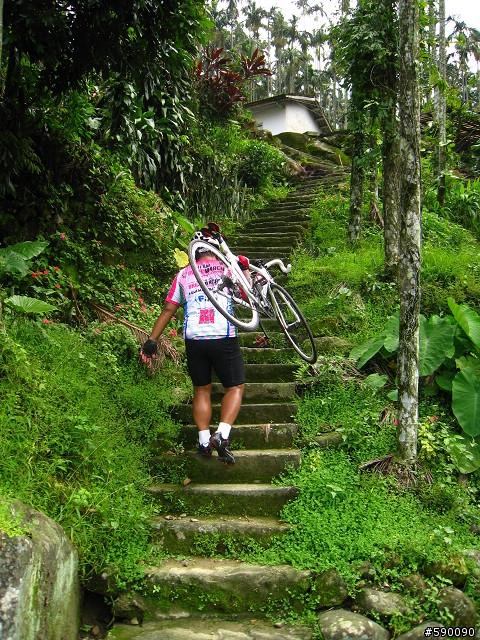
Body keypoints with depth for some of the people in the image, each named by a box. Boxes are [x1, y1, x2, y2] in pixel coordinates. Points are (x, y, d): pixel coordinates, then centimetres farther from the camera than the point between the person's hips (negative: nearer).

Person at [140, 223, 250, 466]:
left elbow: (168, 310, 8)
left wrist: (151, 341, 12)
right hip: (224, 339, -2)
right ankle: (222, 434, -4)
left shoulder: (183, 275, 10)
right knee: (235, 387, 13)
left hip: (194, 341, 2)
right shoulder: (228, 268, 4)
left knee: (201, 390, 19)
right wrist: (245, 269, 20)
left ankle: (204, 441, 13)